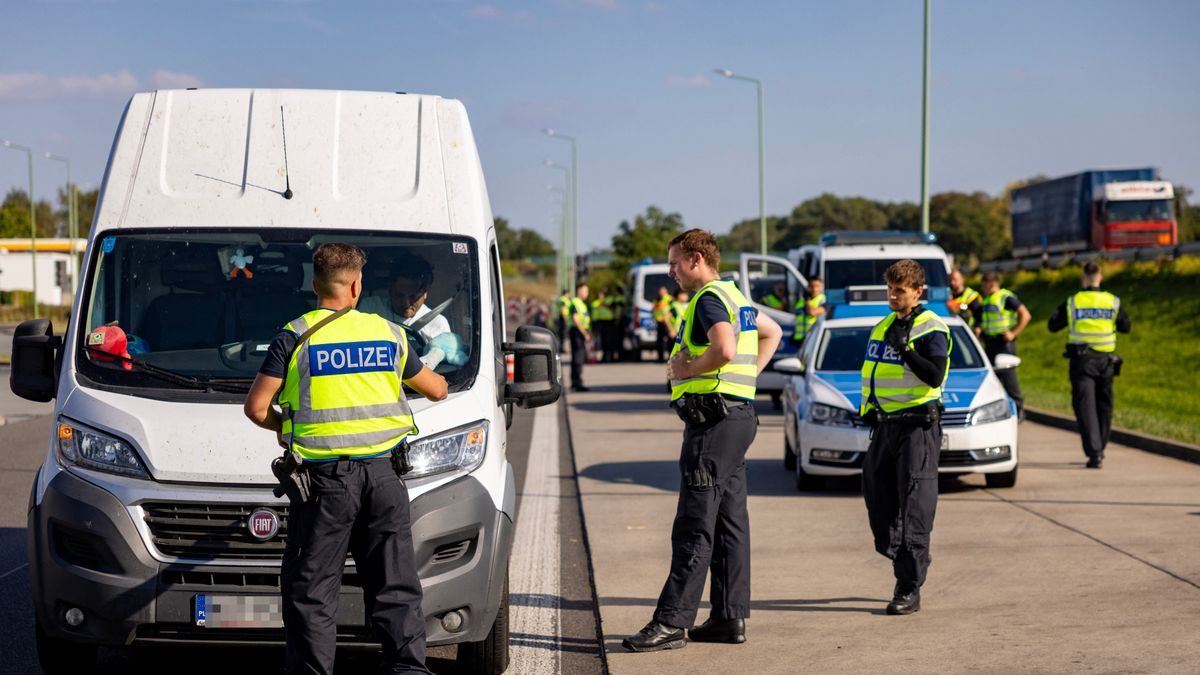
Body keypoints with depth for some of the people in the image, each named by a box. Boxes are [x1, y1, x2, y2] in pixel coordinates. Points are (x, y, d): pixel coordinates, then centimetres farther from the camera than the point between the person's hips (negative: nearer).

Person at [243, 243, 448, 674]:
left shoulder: (294, 338, -2)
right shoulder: (389, 334, 9)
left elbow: (256, 407, -3)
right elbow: (436, 390, 23)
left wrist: (285, 427, 19)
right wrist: (439, 382, 48)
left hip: (325, 477, -3)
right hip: (384, 474, 3)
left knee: (311, 590, 5)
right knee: (396, 588, 8)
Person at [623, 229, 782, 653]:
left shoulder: (708, 299, -12)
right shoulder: (734, 296, 19)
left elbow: (724, 350, -29)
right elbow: (772, 332, 33)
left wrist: (686, 369, -14)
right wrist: (749, 374, 23)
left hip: (714, 418, -11)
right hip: (739, 415, 11)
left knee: (695, 526, -10)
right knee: (729, 522, 11)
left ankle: (672, 621, -11)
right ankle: (731, 617, 13)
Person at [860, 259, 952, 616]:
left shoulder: (931, 329, -8)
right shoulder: (883, 326, 15)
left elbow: (935, 375, -21)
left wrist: (904, 348, -25)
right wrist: (869, 408, 17)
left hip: (918, 426, -8)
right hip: (885, 423, 8)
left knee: (913, 507, -9)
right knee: (878, 496, 6)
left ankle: (909, 589, -9)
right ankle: (902, 561, 23)